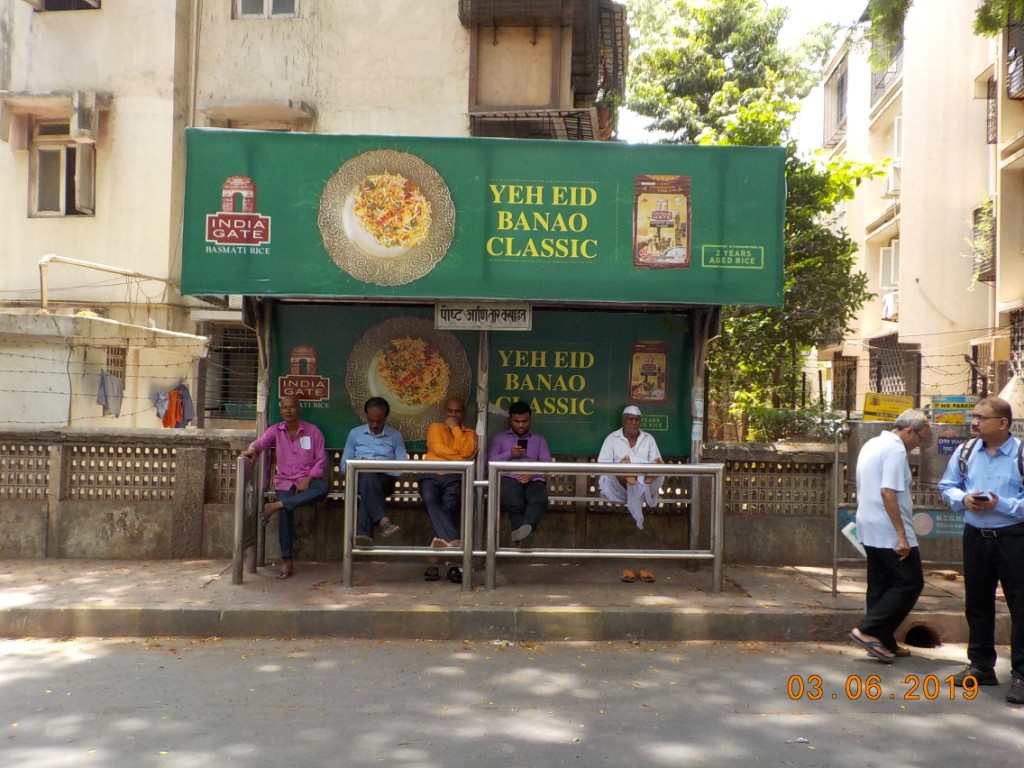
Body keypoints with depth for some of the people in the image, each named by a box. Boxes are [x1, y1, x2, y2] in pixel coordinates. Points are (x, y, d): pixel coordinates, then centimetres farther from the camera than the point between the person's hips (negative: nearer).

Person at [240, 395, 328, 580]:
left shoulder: (313, 431, 3)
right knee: (285, 511, -29)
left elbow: (321, 460, 0)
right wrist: (252, 449, -39)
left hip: (308, 480, 0)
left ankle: (277, 505, -35)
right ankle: (286, 562, -24)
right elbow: (261, 441, -14)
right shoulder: (275, 431, 6)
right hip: (285, 481, 0)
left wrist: (307, 480, -14)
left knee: (323, 488, -36)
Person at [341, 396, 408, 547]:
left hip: (385, 480, 0)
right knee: (367, 474, -39)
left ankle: (362, 534, -55)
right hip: (360, 479, 0)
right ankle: (384, 521, -55)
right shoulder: (355, 433, 16)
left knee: (369, 487, -38)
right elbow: (344, 465, 14)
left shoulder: (396, 436, 13)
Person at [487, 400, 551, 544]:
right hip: (509, 478, 0)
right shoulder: (500, 437, 28)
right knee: (516, 504, -40)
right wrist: (510, 454, -2)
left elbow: (547, 464, 14)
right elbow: (490, 461, 13)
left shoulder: (539, 439, 30)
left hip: (533, 480, 1)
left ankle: (527, 526, -68)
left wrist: (533, 473, -8)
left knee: (540, 499, -40)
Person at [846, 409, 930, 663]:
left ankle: (883, 642, 16)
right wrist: (902, 535, -24)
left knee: (880, 585, 12)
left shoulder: (872, 444, 15)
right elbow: (888, 492, -24)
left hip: (869, 529, 10)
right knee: (910, 583, -1)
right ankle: (867, 630, -6)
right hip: (889, 531, -10)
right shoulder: (895, 449, -15)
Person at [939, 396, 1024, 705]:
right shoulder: (965, 451, 2)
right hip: (975, 537, 5)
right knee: (977, 603, 15)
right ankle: (981, 666, 29)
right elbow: (947, 487, 9)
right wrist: (963, 499, -10)